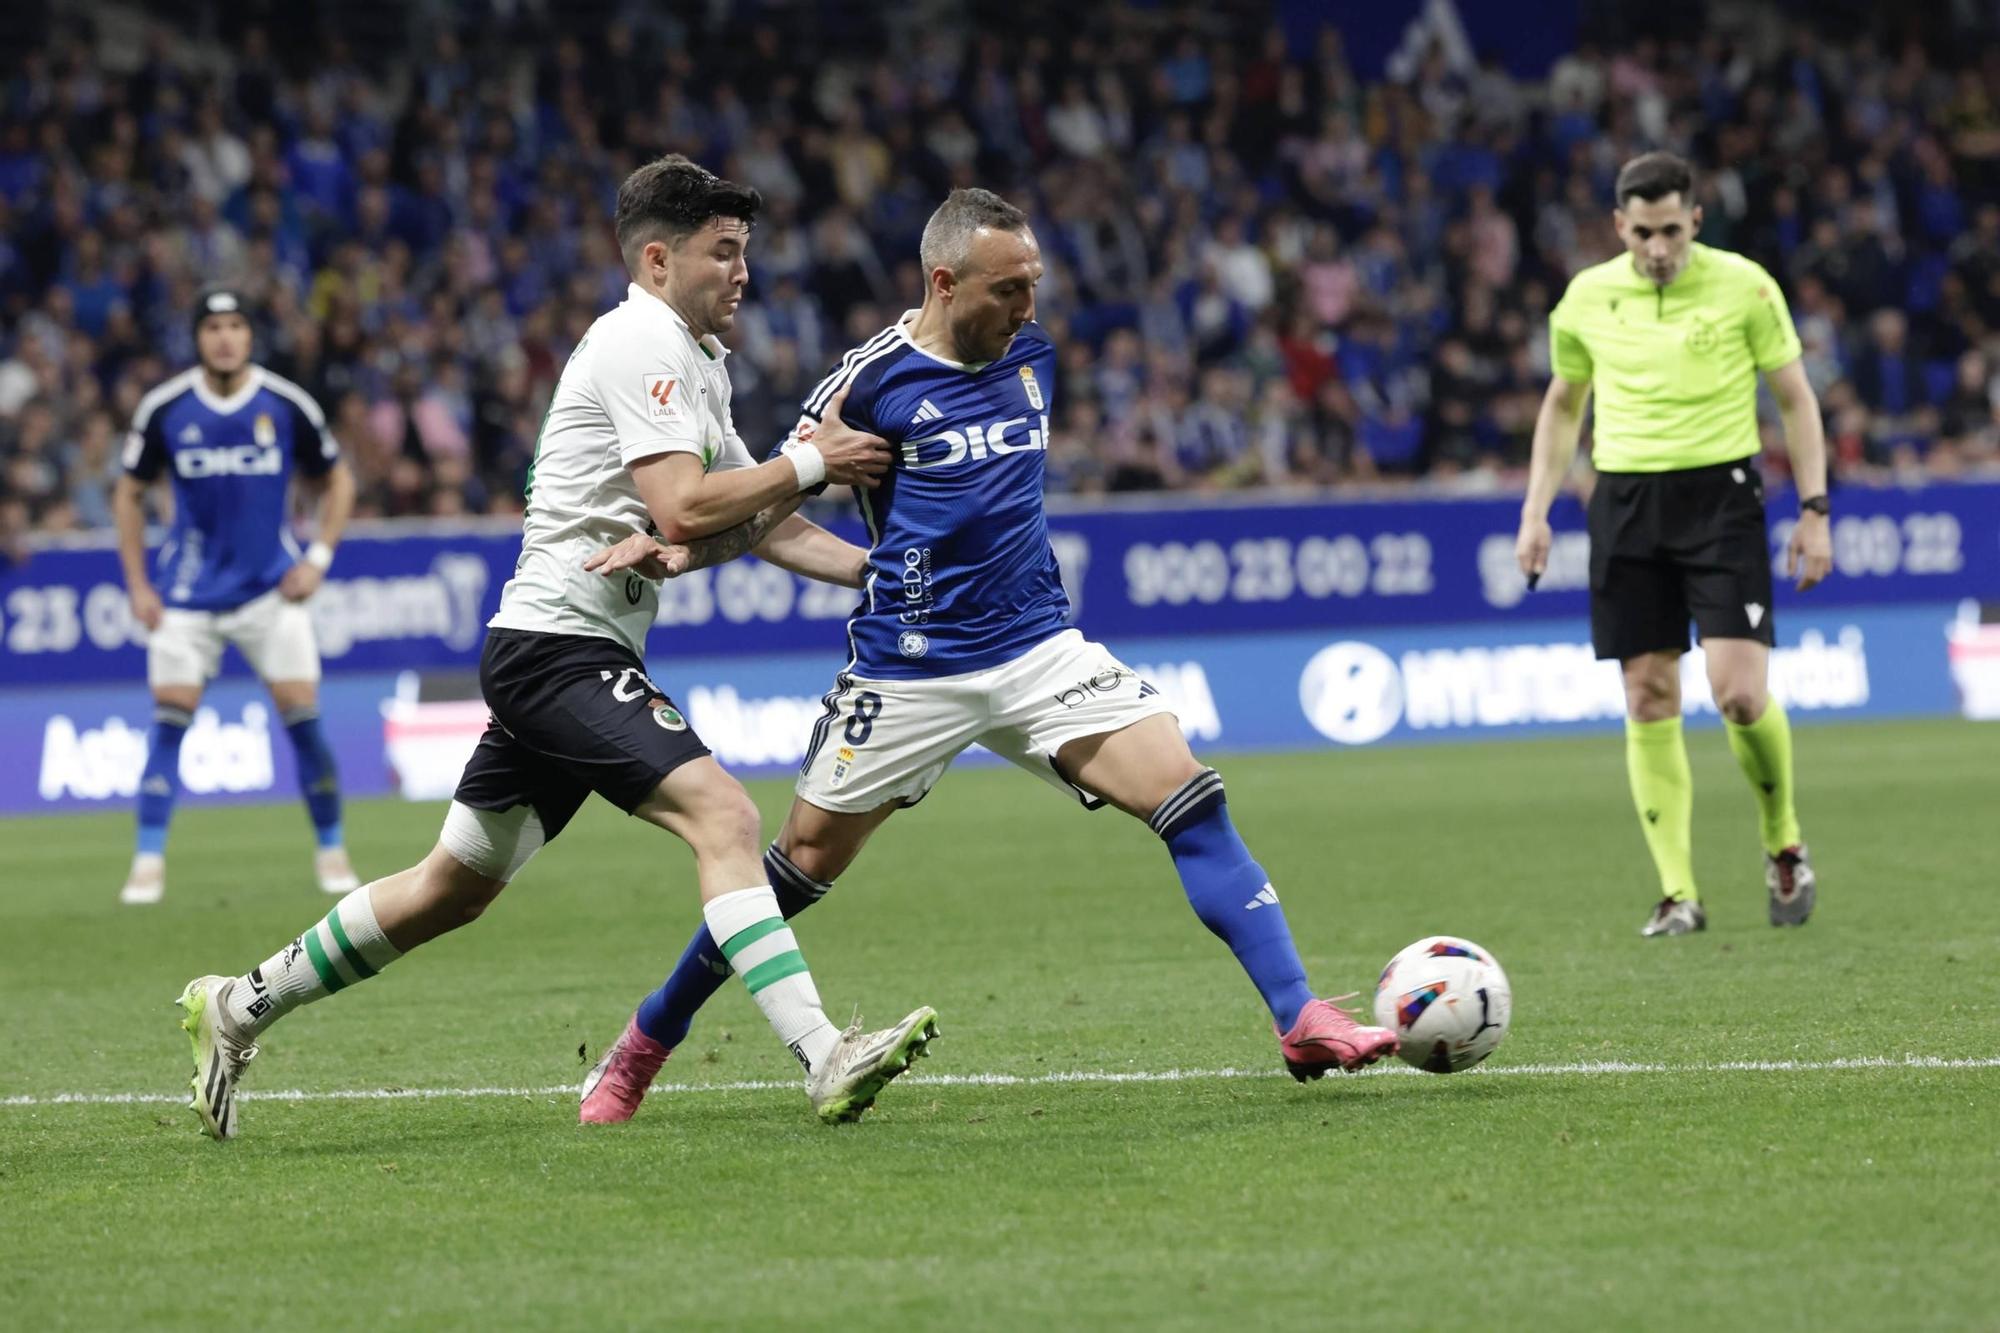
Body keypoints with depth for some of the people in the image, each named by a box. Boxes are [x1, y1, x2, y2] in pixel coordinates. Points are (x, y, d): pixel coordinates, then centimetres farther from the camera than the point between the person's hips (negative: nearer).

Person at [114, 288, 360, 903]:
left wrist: (318, 557, -3)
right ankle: (148, 862, -3)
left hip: (272, 587, 0)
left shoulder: (287, 406, -5)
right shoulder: (165, 408, -4)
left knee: (302, 715, -7)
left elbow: (337, 481, 9)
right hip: (188, 592, 0)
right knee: (169, 719, -7)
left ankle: (331, 849, 8)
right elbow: (129, 494, 8)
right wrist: (138, 585, 1)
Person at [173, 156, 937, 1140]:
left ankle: (238, 1009, 28)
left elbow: (760, 527, 19)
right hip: (559, 645, -10)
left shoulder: (698, 361, 19)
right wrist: (809, 463, -14)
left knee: (457, 885, 17)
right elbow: (685, 510, -23)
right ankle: (825, 1060, -32)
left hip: (561, 657, 10)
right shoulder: (640, 345, -13)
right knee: (722, 813, -23)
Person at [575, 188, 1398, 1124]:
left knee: (1189, 797, -12)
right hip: (909, 673, -4)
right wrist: (681, 550, -14)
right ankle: (640, 1049, 20)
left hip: (1038, 650, 4)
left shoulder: (1031, 353, 5)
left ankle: (1301, 1021, -12)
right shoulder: (875, 377, -9)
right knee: (803, 865, 2)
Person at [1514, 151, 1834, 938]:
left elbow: (1794, 398, 5)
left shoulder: (1743, 286, -3)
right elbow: (1562, 404, 19)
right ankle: (1678, 894, 4)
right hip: (1625, 501, 3)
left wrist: (1813, 510, -1)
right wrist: (1536, 512, 11)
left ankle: (1784, 845, 13)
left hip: (1721, 492, -3)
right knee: (1649, 699, 0)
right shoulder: (1587, 298, 5)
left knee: (1740, 691, -14)